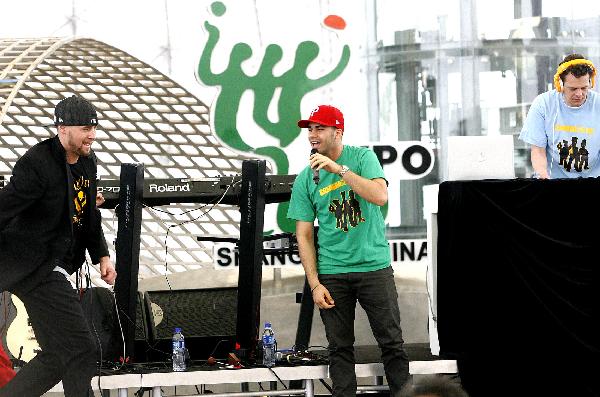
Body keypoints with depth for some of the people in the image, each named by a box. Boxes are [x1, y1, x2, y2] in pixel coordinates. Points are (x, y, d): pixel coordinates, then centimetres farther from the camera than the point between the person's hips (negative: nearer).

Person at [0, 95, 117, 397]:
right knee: (80, 353, -12)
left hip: (56, 269, 10)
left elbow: (88, 214, 24)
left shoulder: (87, 161, 11)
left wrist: (101, 255, 15)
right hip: (34, 268, -10)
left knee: (57, 357, 14)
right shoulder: (37, 164, -18)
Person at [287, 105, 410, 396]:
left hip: (374, 265, -2)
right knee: (340, 348, 4)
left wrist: (339, 169, -22)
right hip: (332, 273, 2)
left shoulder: (362, 158, 0)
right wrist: (314, 284, -5)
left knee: (392, 344, -1)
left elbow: (380, 196, -17)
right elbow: (304, 235, 4)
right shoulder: (305, 180, 4)